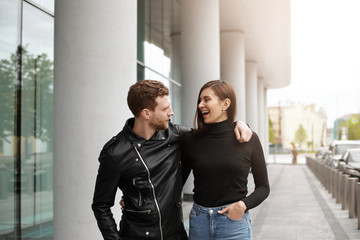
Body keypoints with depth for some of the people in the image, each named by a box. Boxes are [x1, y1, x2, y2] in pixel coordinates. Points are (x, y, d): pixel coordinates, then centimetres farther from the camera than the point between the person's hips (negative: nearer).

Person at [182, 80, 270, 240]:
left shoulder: (249, 139, -4)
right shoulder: (192, 141, -1)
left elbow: (263, 187, 3)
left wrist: (243, 204, -13)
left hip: (234, 222, -1)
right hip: (199, 221, 2)